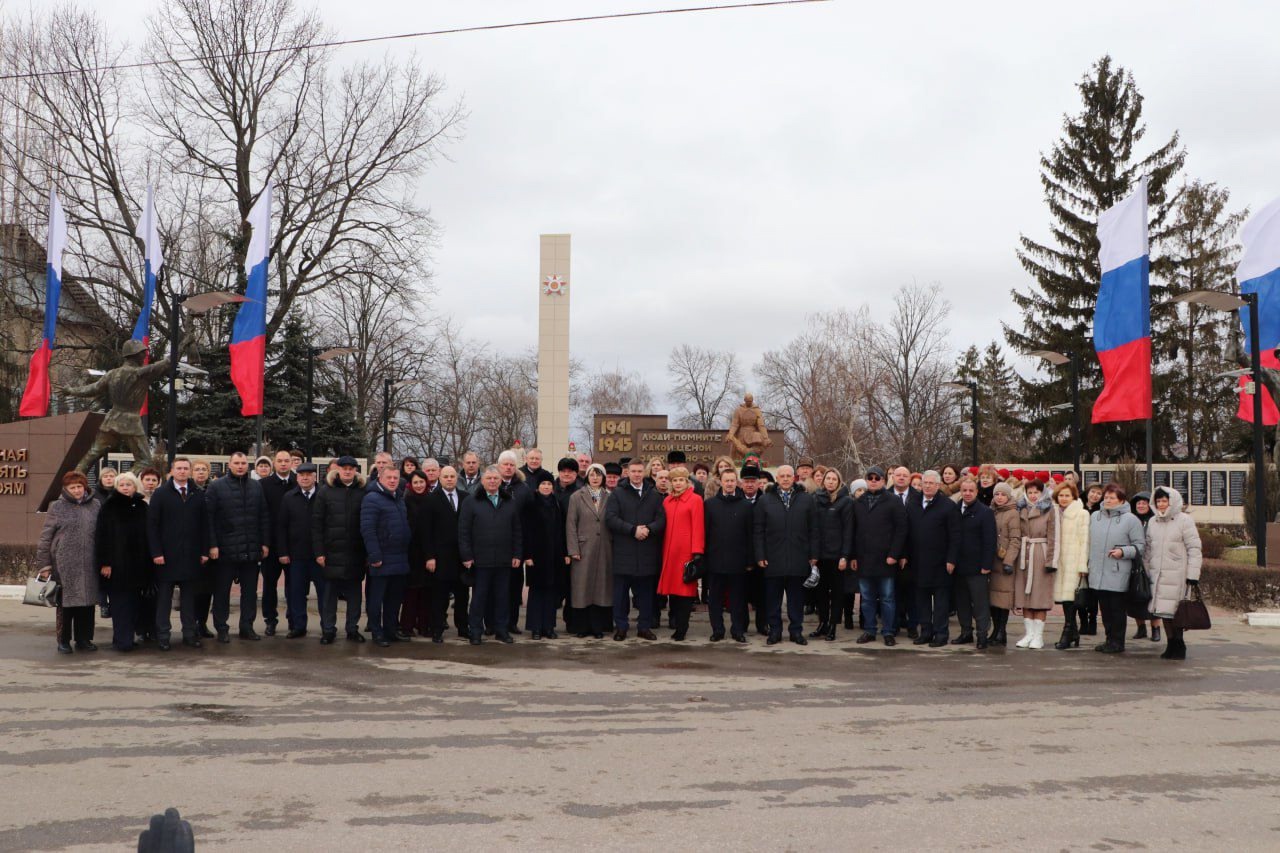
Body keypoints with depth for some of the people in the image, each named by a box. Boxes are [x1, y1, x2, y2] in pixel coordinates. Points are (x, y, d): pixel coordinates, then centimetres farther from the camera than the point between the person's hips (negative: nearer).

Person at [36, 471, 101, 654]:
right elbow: (45, 537, 0)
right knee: (66, 603, 4)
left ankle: (84, 639, 19)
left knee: (87, 602, 7)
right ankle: (64, 641, 15)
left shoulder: (94, 506, 8)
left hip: (88, 566, 2)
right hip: (64, 566, -2)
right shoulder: (57, 507, 1)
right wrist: (44, 564, -4)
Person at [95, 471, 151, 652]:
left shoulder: (142, 507, 8)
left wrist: (149, 559, 4)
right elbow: (102, 536, -5)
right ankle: (123, 639, 1)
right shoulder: (109, 507, -1)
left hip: (139, 562, 3)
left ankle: (126, 638, 14)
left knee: (135, 601, 5)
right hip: (118, 563, -3)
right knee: (121, 601, -2)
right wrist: (104, 562, -11)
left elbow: (149, 535, 10)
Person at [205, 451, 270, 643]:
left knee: (250, 591, 8)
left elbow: (263, 517, 11)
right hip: (225, 549, -3)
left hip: (251, 549, 3)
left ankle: (247, 627, 17)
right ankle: (221, 629, 13)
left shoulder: (256, 487, 10)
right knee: (222, 591, 5)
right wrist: (212, 545, -11)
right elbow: (209, 517, -5)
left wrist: (265, 543, 6)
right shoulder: (216, 487, -1)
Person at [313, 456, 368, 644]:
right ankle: (328, 630, 13)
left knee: (354, 592, 8)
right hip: (332, 551, -1)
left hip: (355, 551, 1)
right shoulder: (326, 492, 2)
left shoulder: (363, 492, 3)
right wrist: (319, 551, -6)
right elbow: (316, 523, 0)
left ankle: (353, 629, 18)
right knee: (330, 592, 5)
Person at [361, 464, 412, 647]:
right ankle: (377, 633, 8)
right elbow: (367, 529, -16)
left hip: (400, 559, 8)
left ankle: (391, 630, 23)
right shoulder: (372, 499, -10)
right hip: (382, 560, -8)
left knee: (395, 598, 13)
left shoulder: (400, 499, 16)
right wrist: (374, 556, -19)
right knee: (377, 598, 1)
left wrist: (406, 553, 16)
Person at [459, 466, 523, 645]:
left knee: (502, 595, 8)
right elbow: (463, 531, -2)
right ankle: (476, 631, 11)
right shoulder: (471, 503, 1)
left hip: (504, 560, 3)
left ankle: (501, 629, 18)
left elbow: (517, 531, 11)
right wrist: (467, 556, -7)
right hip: (481, 559, -3)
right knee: (479, 596, 3)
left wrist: (517, 554, 5)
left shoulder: (510, 503, 11)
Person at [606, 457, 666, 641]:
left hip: (647, 552, 2)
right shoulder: (617, 494, 4)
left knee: (645, 591, 7)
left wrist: (648, 529, -15)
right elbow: (610, 518, -8)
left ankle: (644, 626, 15)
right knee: (621, 591, 3)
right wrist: (633, 530, -14)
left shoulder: (654, 495, 10)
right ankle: (621, 626, 12)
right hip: (623, 551, -2)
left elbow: (661, 519, 3)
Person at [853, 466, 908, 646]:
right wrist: (854, 556, 6)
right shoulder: (858, 503, 13)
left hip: (886, 559, -4)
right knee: (867, 598, 9)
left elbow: (901, 529, -6)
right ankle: (869, 631, 17)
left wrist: (894, 554, -12)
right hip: (864, 559, 4)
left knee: (887, 598, 2)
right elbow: (853, 531, 13)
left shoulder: (894, 501, -1)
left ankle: (888, 632, 9)